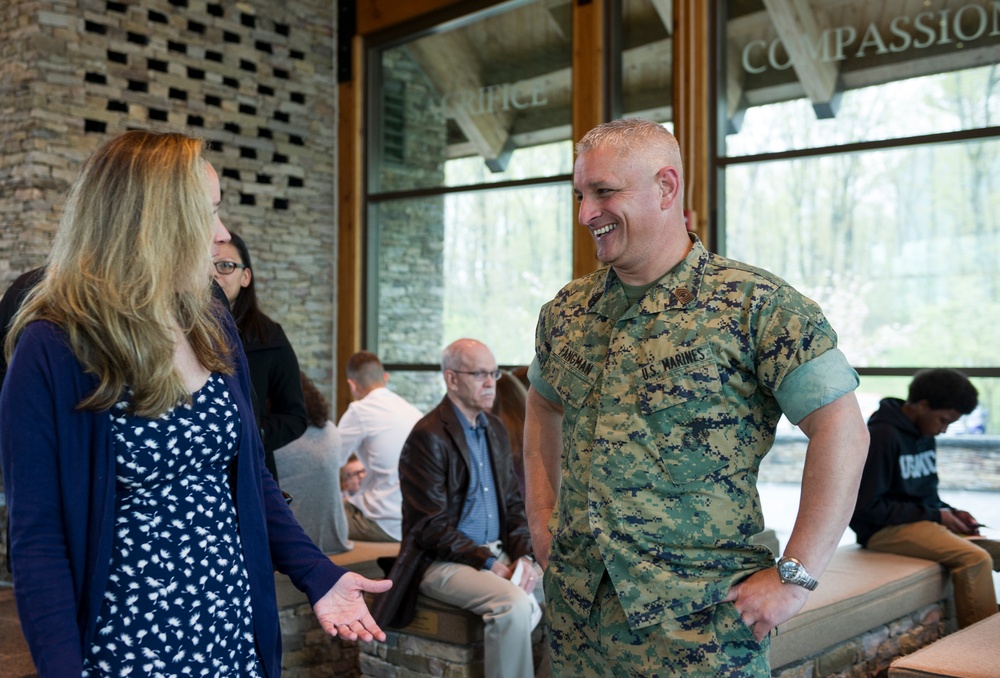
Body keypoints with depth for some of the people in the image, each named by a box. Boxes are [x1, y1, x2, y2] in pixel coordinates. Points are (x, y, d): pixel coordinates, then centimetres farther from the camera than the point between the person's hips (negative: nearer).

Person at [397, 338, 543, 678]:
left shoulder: (496, 429, 11)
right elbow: (431, 526, -16)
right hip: (444, 561, -7)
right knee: (515, 604, -30)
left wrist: (523, 555, -4)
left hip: (498, 553, 7)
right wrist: (488, 564, -19)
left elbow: (513, 503, 12)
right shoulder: (428, 437, -13)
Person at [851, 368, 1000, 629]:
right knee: (975, 558, -26)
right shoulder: (883, 435, -16)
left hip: (925, 520, 9)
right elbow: (867, 507, -18)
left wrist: (949, 512, 0)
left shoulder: (925, 435, 11)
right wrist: (934, 515, -14)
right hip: (885, 530, -9)